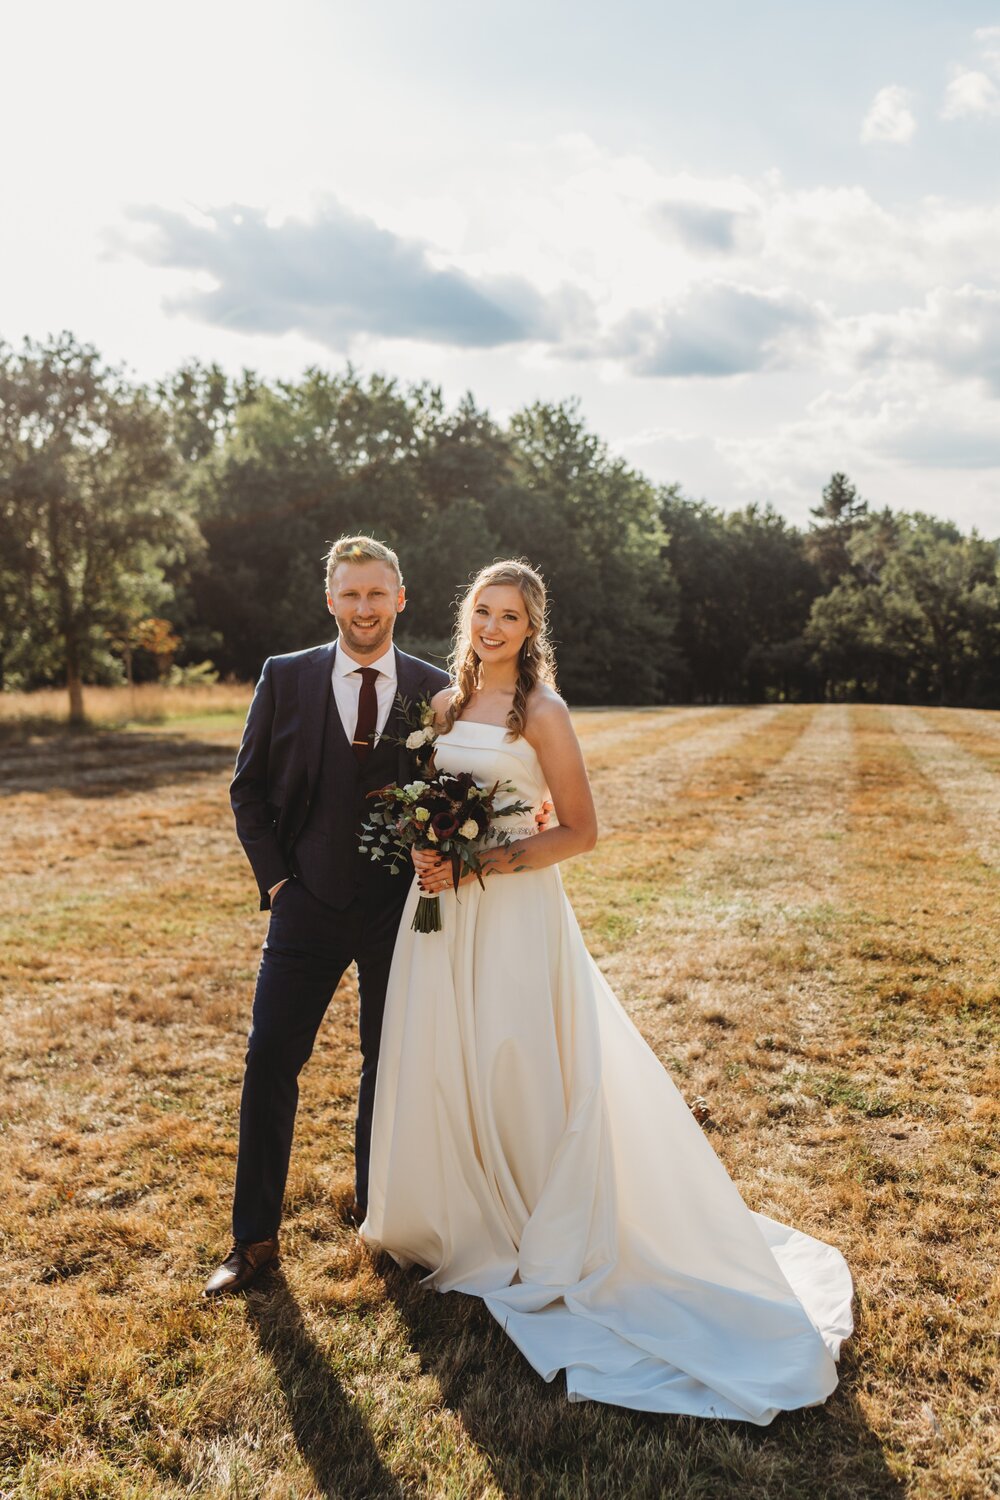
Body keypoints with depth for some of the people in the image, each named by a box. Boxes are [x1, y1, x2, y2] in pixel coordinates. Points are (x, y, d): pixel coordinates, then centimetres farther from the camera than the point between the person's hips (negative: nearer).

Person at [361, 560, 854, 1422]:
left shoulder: (542, 713, -9)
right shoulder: (447, 703, 9)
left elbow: (581, 831, -10)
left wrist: (484, 862, -17)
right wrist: (425, 850, 0)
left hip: (515, 912, -6)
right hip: (442, 911, 6)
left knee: (516, 1073, 3)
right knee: (439, 1068, 13)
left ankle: (545, 1249, 24)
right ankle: (455, 1221, 36)